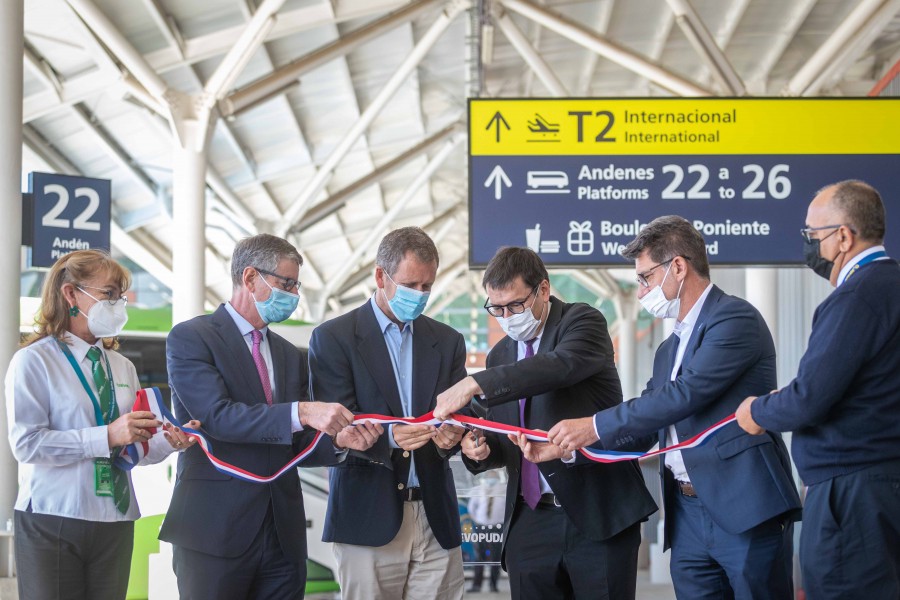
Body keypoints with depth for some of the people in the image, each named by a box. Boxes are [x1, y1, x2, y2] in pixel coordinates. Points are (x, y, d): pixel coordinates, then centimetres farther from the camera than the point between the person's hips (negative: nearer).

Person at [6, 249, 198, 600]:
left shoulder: (123, 368, 14)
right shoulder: (34, 361, -5)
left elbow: (133, 448, 13)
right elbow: (26, 443, -16)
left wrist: (167, 441, -8)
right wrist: (107, 436, -22)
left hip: (115, 521, 5)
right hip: (53, 521, -5)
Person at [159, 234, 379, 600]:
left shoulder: (290, 356, 18)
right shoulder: (190, 338, -3)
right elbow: (216, 415, -17)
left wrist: (339, 442, -4)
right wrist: (301, 413, -26)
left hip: (283, 535, 6)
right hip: (215, 531, -6)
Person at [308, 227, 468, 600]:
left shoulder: (448, 341, 13)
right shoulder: (333, 337, 0)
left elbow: (457, 415, 7)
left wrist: (450, 436, -17)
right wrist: (388, 436, -25)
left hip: (435, 516, 3)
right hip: (369, 517, -3)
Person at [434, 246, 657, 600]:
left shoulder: (582, 322, -4)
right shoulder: (500, 356, 14)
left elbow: (563, 366, -26)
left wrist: (474, 385, -31)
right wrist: (480, 447, -6)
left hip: (600, 514, -5)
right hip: (529, 524, 5)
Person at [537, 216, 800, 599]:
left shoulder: (735, 318, -6)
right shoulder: (668, 351, 21)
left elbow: (687, 393, -18)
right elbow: (639, 434, 21)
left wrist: (594, 426, -15)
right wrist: (568, 446, 6)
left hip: (746, 509, -8)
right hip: (688, 516, 8)